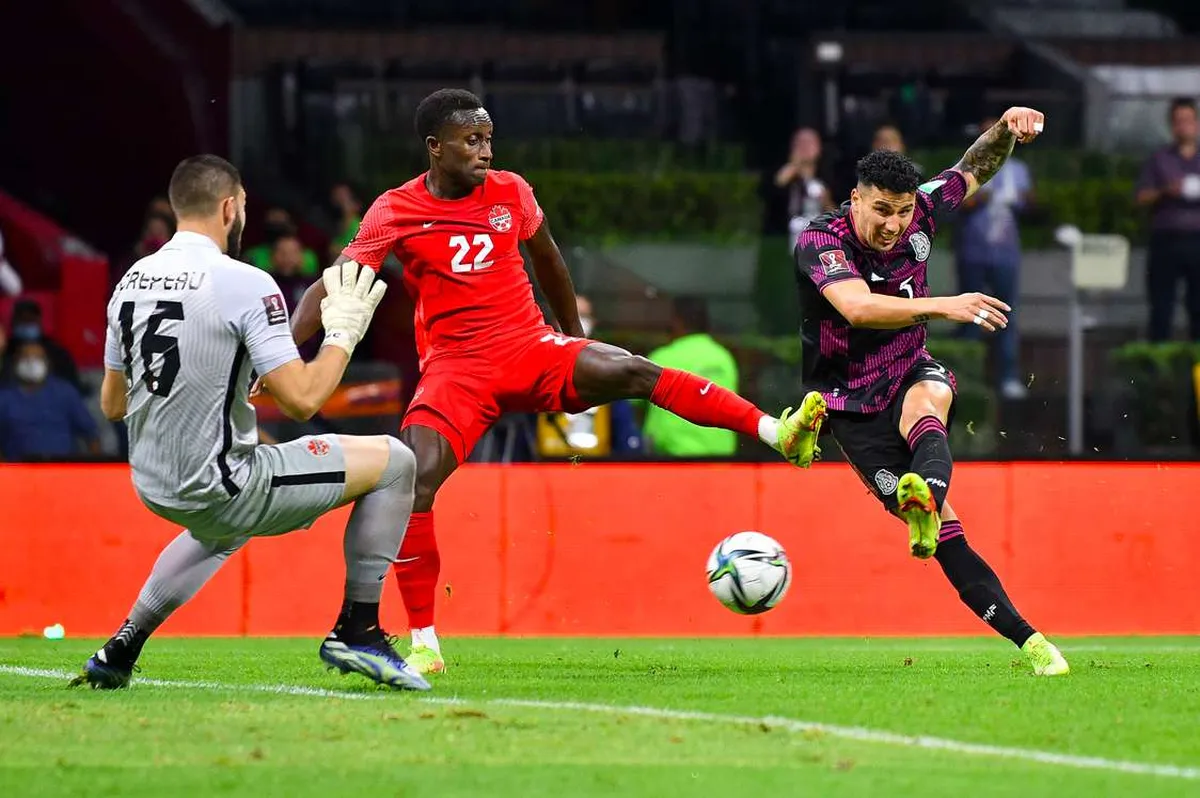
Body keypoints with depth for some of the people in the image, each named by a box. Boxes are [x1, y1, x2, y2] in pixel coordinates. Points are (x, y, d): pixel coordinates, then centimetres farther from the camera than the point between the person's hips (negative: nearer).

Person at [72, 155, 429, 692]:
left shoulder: (131, 282, 4)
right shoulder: (244, 285, -16)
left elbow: (112, 404, 14)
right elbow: (301, 400, -19)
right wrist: (343, 331, -3)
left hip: (153, 487, 8)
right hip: (219, 487, -8)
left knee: (225, 525, 42)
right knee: (393, 462, 6)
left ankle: (121, 649, 35)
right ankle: (357, 629, 6)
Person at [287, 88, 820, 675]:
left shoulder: (510, 192, 3)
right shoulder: (395, 212, -5)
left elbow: (547, 260, 21)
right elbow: (333, 286, -7)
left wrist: (575, 339, 31)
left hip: (533, 349, 2)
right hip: (455, 368, -2)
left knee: (633, 372, -23)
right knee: (413, 483, -21)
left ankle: (775, 432, -27)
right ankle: (423, 646, -11)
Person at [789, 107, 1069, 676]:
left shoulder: (919, 213, -6)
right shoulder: (820, 243, -22)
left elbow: (975, 168, 12)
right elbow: (858, 308, -40)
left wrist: (1006, 129, -9)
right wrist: (943, 306, -50)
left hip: (908, 374, 4)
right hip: (852, 404, -4)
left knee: (930, 395, -37)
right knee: (942, 527, -13)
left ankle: (926, 490, -66)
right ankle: (1023, 636, -14)